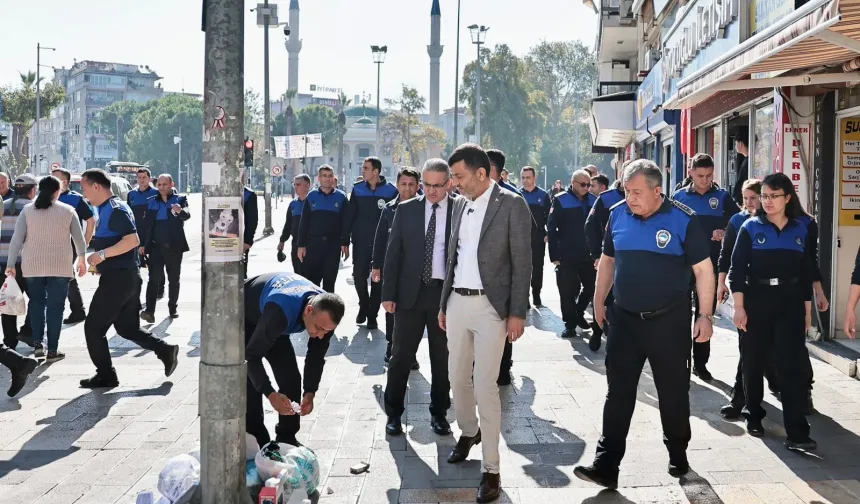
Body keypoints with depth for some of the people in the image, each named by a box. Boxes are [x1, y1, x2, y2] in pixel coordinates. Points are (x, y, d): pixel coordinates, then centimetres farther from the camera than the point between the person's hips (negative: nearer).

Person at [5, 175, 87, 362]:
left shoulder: (27, 210, 1)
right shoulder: (68, 210, -1)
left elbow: (17, 239, -2)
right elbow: (79, 238, 5)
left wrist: (11, 264, 2)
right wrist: (81, 260, 20)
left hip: (32, 265, 2)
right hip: (60, 265, -2)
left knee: (36, 302, 19)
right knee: (55, 306, 5)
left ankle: (38, 343, 9)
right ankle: (52, 350, 5)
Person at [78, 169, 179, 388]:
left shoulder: (115, 210, -16)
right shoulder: (107, 208, 16)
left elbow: (133, 240, -26)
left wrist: (102, 254, -24)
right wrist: (102, 262, 18)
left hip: (118, 278, -10)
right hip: (125, 277, 10)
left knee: (93, 328, 0)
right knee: (127, 327, 15)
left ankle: (105, 375, 8)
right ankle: (165, 350, 11)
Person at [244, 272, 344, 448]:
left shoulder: (326, 311, -26)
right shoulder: (281, 311, -46)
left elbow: (316, 355, -11)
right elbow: (251, 355, -38)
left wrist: (310, 392, -18)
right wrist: (270, 394, -44)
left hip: (272, 322, 6)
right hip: (242, 319, -6)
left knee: (291, 378, -1)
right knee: (250, 383, -16)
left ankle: (287, 438, 12)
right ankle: (256, 443, -5)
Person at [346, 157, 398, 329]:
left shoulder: (391, 191, -7)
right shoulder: (358, 189, 3)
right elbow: (350, 215, 4)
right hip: (360, 242, 2)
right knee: (359, 276, 0)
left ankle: (372, 315, 16)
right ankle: (363, 307, 24)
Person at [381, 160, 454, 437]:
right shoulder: (406, 209, 2)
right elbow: (393, 253, 3)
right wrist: (388, 293, -3)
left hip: (446, 293, -1)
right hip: (410, 292, 1)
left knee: (442, 357, 10)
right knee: (401, 355, 5)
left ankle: (439, 413, 23)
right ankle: (394, 413, 18)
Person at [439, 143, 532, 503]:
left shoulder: (511, 205, -8)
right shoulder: (460, 205, 10)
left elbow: (522, 262, -9)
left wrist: (517, 312, -13)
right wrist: (443, 304, 16)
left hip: (490, 306, -6)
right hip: (457, 302, 6)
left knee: (485, 385, -7)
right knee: (457, 378, 15)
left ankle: (491, 469, 3)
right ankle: (468, 432, 42)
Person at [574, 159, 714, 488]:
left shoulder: (683, 220, -10)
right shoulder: (617, 214, 2)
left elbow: (703, 269, -7)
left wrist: (705, 315, -10)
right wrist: (599, 302, 14)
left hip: (669, 320, -3)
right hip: (624, 319, 3)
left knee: (673, 393, 11)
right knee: (618, 393, 2)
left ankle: (678, 455, 31)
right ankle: (606, 466, 3)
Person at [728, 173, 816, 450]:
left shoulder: (802, 230, 6)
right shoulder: (751, 227, -2)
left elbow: (806, 273, 10)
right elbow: (737, 270, -5)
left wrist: (807, 310, 7)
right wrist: (739, 307, -13)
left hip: (790, 303, 1)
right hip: (757, 301, -1)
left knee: (793, 365, -6)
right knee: (754, 363, 9)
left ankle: (797, 433, -7)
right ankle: (753, 416, 29)